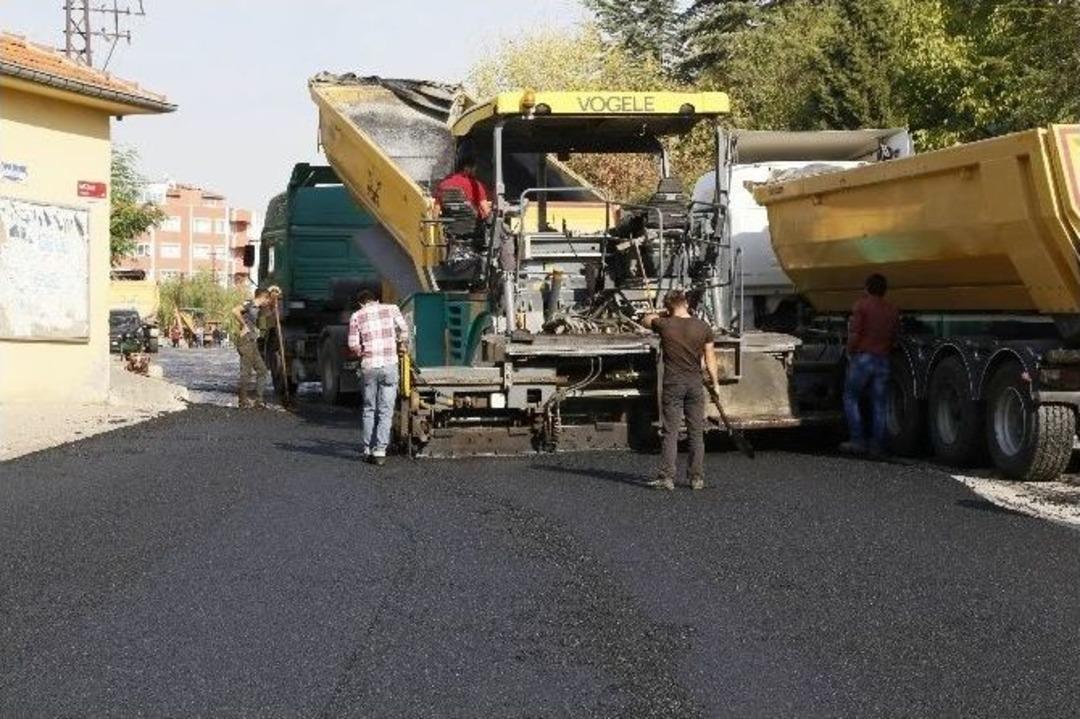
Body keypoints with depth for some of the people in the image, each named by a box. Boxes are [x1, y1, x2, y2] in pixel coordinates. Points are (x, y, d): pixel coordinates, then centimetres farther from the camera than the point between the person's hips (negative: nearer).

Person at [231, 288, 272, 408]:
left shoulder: (258, 309, 17)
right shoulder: (249, 304, -9)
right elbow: (235, 311, -25)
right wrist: (244, 325, -18)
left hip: (253, 343, 9)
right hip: (246, 342, -9)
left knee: (261, 370, 10)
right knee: (246, 372, -5)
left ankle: (259, 400, 12)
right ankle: (243, 401, 1)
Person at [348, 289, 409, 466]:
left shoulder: (356, 316, 7)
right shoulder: (391, 309, 7)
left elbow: (353, 345, 1)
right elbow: (404, 332, -1)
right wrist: (400, 345, 18)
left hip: (368, 366, 1)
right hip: (389, 365, -1)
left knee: (368, 409, 13)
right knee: (386, 410, 2)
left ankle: (367, 449, 15)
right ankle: (380, 451, -4)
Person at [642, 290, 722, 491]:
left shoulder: (664, 325, -7)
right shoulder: (703, 328, -1)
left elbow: (645, 320, 15)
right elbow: (710, 359, 5)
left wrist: (662, 315, 28)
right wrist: (715, 384, 15)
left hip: (672, 384, -2)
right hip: (695, 384, 2)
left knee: (671, 432, 1)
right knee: (696, 433, 8)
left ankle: (667, 477, -3)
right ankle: (697, 477, 10)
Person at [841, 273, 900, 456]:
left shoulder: (862, 306, -7)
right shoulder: (892, 310, 12)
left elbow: (854, 333, -13)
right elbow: (894, 338, 15)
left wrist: (850, 352, 0)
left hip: (863, 357, -5)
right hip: (883, 360, 5)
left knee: (851, 398, 5)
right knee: (879, 403, 7)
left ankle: (858, 440, -4)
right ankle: (877, 444, 6)